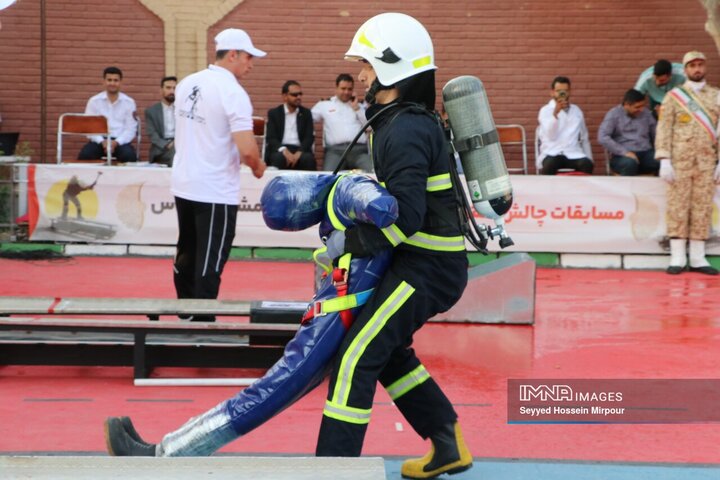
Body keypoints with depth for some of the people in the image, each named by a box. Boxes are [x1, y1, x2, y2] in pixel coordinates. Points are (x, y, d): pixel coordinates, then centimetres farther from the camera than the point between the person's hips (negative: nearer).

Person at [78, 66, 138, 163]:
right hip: (99, 140, 0)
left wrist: (116, 142, -16)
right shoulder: (94, 101, 5)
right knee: (85, 154, -31)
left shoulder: (129, 102, 5)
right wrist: (102, 141, -16)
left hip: (120, 141, 0)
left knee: (129, 155, -34)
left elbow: (131, 129, 1)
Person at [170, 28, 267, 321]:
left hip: (183, 185, 8)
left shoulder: (186, 84, 5)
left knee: (187, 254, 20)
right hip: (216, 192, -7)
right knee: (209, 263, 0)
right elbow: (247, 148, -24)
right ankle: (202, 320, 4)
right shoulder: (233, 93, -17)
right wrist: (258, 166, -2)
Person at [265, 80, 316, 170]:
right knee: (279, 158, -36)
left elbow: (309, 137, 4)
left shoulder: (306, 113, 14)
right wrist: (284, 150, -22)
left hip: (300, 150, 1)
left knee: (309, 159, -32)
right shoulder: (274, 113, 9)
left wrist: (299, 152, -17)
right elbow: (270, 138, -1)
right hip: (280, 150, -1)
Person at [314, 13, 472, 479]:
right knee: (386, 348, 22)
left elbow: (405, 217, -27)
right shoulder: (411, 121, 12)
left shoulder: (405, 132, -20)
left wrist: (350, 241, -19)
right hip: (426, 261, 10)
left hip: (427, 268, -10)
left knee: (357, 357, -11)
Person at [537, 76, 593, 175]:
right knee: (550, 164, -38)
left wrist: (589, 159, 12)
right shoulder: (545, 111, 4)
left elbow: (585, 138, 23)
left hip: (574, 154, 3)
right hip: (552, 154, -3)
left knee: (587, 165, -30)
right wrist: (555, 113, -22)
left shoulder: (576, 110, 18)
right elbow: (551, 136, -11)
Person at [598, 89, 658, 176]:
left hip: (646, 153, 4)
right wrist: (624, 152, -18)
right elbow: (602, 138, -11)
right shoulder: (614, 114, 0)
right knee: (630, 163, -40)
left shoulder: (646, 113, 14)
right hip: (623, 155, -4)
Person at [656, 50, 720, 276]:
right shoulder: (673, 96, 3)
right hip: (680, 162, -2)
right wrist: (664, 161, -10)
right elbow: (664, 129, -2)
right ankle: (677, 259, 2)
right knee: (677, 207, -2)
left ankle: (698, 259, 8)